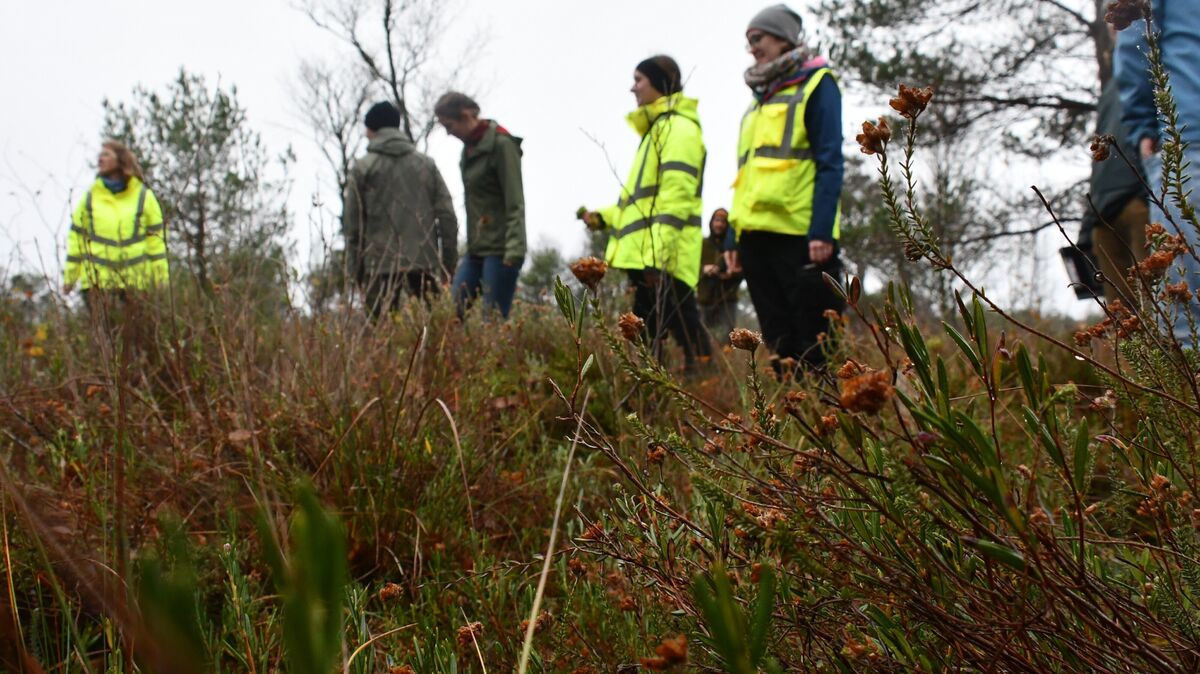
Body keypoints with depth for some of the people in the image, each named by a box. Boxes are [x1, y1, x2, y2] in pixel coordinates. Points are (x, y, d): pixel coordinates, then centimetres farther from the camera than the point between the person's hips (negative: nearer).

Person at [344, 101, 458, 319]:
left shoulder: (362, 168, 2)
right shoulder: (426, 164, 11)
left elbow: (352, 222, 1)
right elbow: (447, 216, 7)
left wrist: (357, 268, 9)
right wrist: (448, 263, 10)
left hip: (381, 263, -2)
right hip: (424, 261, 2)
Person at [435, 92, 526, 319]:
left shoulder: (501, 144, -10)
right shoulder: (469, 147, 14)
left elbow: (515, 203, -15)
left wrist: (515, 248, -22)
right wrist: (470, 244, 16)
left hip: (498, 249, -8)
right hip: (475, 249, 8)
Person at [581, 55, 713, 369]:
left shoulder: (678, 128, -7)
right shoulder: (658, 129, 25)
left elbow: (677, 195, -18)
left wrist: (657, 254, -25)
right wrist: (604, 217, 22)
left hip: (662, 259, -11)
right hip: (643, 256, 11)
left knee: (684, 329, -13)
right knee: (645, 343, 11)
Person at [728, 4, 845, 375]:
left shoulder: (815, 84, 2)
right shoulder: (760, 99, 22)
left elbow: (829, 163, -7)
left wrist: (822, 232, -16)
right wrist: (736, 237, 16)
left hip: (800, 236, -7)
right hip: (757, 236, 7)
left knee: (815, 349, -7)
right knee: (779, 345, 8)